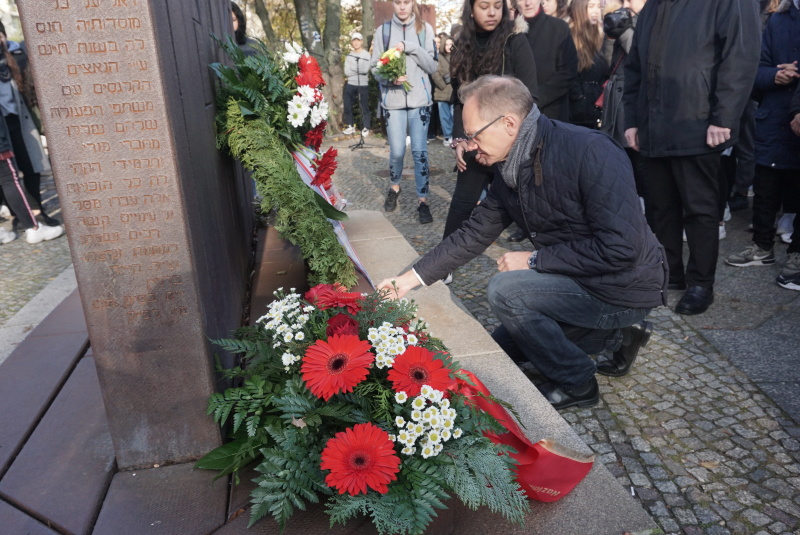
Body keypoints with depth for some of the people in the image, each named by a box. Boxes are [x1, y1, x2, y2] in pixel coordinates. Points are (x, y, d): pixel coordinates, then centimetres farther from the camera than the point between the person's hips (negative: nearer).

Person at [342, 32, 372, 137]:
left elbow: (366, 69, -15)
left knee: (364, 107, -3)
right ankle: (350, 126, 20)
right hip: (350, 85, 4)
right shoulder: (349, 56, 10)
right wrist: (359, 70, -11)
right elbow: (346, 72, -2)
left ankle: (366, 128, 6)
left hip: (363, 85, -4)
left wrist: (353, 68, -8)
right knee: (347, 106, 8)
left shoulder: (366, 55, -1)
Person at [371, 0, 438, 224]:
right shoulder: (383, 30, 6)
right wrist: (389, 78, -16)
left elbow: (432, 66, 0)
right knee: (396, 151, 1)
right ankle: (394, 187, 29)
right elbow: (375, 67, 4)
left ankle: (423, 200, 5)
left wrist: (411, 47, -12)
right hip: (393, 100, 0)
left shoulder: (424, 29, 6)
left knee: (420, 151, -3)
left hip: (419, 99, 0)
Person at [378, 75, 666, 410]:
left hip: (623, 287, -9)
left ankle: (576, 383, -2)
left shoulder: (591, 153, -26)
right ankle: (617, 335, 19)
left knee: (504, 291, -23)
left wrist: (534, 260, -22)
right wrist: (412, 278, 0)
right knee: (501, 346, 16)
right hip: (580, 281, 9)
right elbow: (474, 234, 6)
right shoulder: (509, 170, 0)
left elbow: (620, 247, -29)